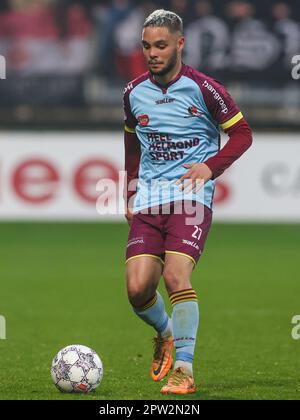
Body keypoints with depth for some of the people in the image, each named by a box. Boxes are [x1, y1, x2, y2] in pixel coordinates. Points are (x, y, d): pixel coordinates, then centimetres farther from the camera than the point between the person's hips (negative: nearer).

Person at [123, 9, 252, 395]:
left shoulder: (203, 88, -5)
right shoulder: (134, 93, 9)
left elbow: (242, 134, 1)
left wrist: (211, 166, -12)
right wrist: (130, 196, 19)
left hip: (191, 194, -4)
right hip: (147, 200, 4)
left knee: (176, 276, -21)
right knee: (137, 288, -7)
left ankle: (184, 370, -14)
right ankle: (165, 334, 26)